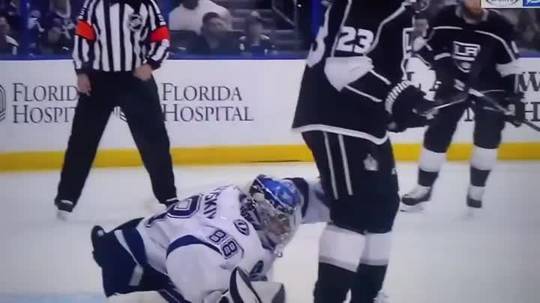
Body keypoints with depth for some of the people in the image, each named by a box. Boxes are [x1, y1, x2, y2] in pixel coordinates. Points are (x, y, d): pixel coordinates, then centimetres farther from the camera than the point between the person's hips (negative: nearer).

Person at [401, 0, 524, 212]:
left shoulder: (499, 27, -16)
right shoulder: (445, 19, -15)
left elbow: (509, 64, -8)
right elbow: (429, 49, 0)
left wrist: (512, 97, -11)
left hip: (488, 87, 0)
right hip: (453, 84, 1)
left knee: (488, 135, -10)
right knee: (437, 133, -2)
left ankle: (476, 190, 4)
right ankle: (423, 188, 10)